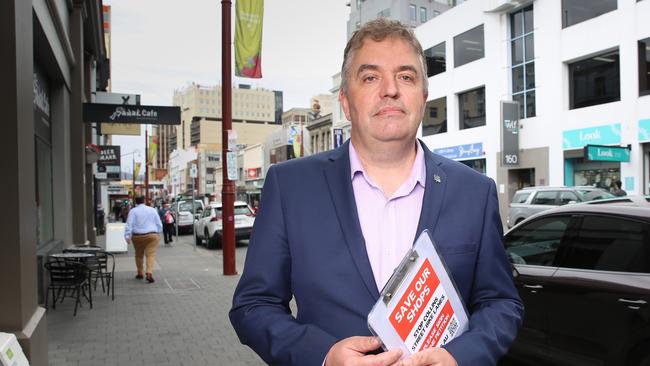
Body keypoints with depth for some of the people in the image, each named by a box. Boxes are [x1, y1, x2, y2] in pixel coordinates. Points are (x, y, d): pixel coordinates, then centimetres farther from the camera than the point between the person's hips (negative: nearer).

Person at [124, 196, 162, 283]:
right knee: (151, 255, -5)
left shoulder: (133, 211, 0)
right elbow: (159, 224, 10)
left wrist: (127, 235, -10)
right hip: (152, 235, 0)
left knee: (139, 255, 16)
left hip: (138, 236, 0)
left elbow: (129, 224, -8)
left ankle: (140, 273, 26)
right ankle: (149, 273, -21)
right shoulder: (152, 210, 7)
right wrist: (158, 233, 21)